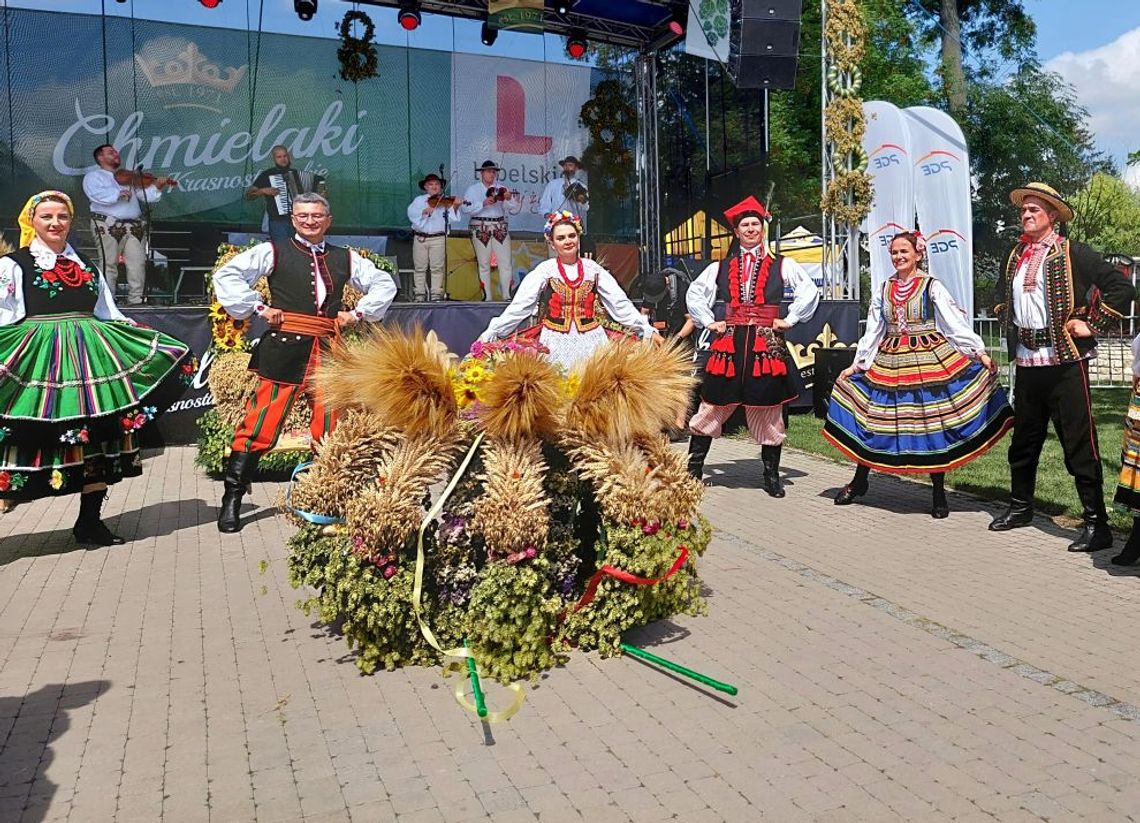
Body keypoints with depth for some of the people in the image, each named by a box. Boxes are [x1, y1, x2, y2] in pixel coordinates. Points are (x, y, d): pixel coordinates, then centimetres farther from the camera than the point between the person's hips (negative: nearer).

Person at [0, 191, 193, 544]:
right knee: (29, 440, -7)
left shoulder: (86, 266, 18)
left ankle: (89, 521, 16)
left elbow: (110, 314, 20)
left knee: (100, 437, 5)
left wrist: (149, 341, 13)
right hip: (38, 359, -5)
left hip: (91, 356, 5)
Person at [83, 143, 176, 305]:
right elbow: (98, 195, -12)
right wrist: (119, 193, -21)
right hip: (108, 225, -4)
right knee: (109, 264, -6)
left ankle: (135, 300, 3)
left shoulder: (129, 176, 22)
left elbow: (145, 195, 12)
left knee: (138, 263, -3)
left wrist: (157, 186, -6)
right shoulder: (93, 176, 8)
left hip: (135, 225, 4)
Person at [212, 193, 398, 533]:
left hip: (329, 350, 4)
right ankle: (231, 501, 4)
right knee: (261, 425, -5)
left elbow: (384, 283, 25)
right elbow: (227, 275, -1)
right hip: (285, 349, -4)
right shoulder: (274, 252, 4)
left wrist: (359, 313, 13)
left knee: (331, 428, 6)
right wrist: (258, 308, -6)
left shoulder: (345, 258, 15)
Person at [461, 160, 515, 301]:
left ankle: (507, 295, 1)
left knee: (506, 262, -4)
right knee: (484, 264, 0)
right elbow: (466, 208, -7)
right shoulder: (473, 189, 6)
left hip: (500, 227, 2)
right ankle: (487, 297, 5)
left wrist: (508, 198, -21)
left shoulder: (499, 189, 11)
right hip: (481, 228, -2)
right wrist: (483, 203, -18)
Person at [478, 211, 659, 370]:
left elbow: (620, 303, 6)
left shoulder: (593, 269, 6)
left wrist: (648, 329, 0)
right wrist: (490, 333, -10)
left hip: (590, 341, 2)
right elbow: (518, 306, -3)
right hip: (556, 342, -2)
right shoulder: (544, 270, 1)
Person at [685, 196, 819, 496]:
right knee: (713, 404, 2)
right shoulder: (721, 268, 12)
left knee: (768, 410, 4)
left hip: (767, 343, -1)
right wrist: (708, 321, 10)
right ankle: (693, 469, 11)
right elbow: (694, 294, 20)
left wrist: (790, 319, -3)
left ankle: (771, 475, 17)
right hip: (729, 343, 1)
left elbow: (810, 291, 2)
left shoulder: (782, 265, 7)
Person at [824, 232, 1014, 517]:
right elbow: (872, 331, 14)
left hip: (930, 362, -4)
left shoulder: (931, 286, -1)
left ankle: (939, 493, 11)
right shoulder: (884, 290, 11)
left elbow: (957, 322, -5)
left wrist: (979, 352, -12)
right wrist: (857, 364, 11)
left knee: (934, 423, -2)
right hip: (888, 364, 4)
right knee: (872, 419, 4)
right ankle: (859, 482, 21)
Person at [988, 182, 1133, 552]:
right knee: (1023, 440, 16)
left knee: (1079, 444, -4)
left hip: (1064, 363, -6)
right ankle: (1020, 507, 31)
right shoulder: (1015, 256, 13)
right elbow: (1002, 296, 32)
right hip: (1027, 364, 6)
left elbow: (1121, 286, -8)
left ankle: (1096, 523, 3)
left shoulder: (1073, 253, -5)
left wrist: (1092, 325, -10)